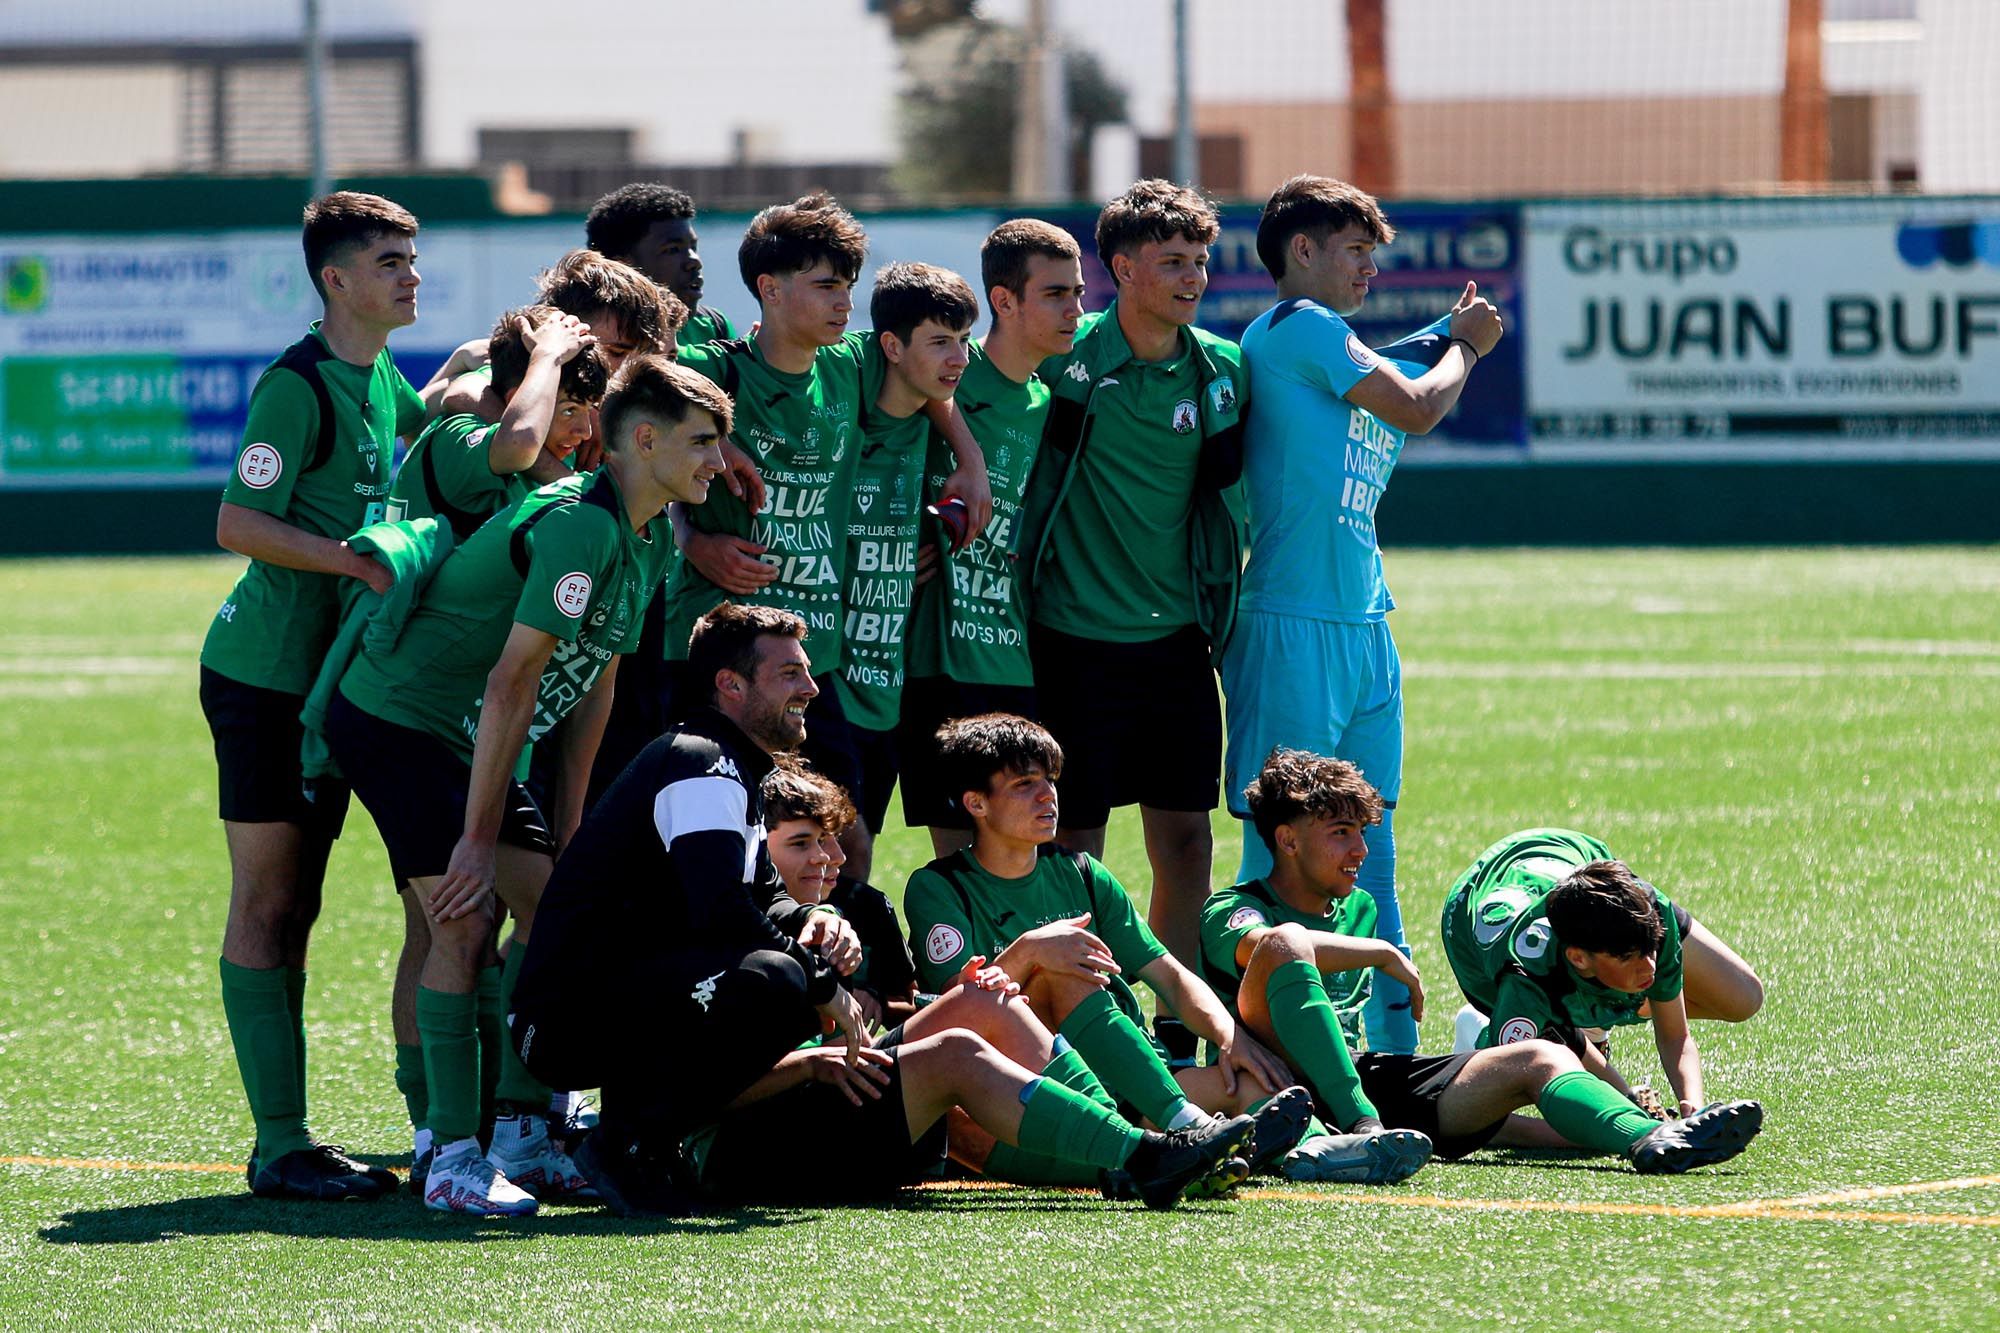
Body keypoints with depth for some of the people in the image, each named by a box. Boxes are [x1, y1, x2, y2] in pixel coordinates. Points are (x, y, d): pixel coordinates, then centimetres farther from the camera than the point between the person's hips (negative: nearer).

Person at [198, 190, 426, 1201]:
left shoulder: (380, 380, 12)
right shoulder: (297, 386, -14)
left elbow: (427, 426, 34)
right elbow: (238, 523, -19)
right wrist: (358, 560, -23)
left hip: (330, 679, 9)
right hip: (264, 673, -9)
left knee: (294, 908, 10)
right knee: (265, 902, -6)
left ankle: (288, 1140, 13)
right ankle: (278, 1147, -6)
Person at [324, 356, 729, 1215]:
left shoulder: (651, 538, 7)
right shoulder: (580, 528, -25)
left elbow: (591, 684, 13)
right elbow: (513, 682, -26)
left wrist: (566, 826, 10)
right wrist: (479, 837, -23)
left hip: (469, 744, 10)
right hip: (394, 720, -10)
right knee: (465, 923, -16)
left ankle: (521, 1136, 11)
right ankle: (451, 1157, -13)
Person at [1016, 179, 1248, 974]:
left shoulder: (1222, 371, 4)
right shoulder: (1064, 357, -7)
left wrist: (1222, 616, 13)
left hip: (1177, 640, 4)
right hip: (1076, 638, -4)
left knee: (1186, 845, 5)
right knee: (1076, 848, -1)